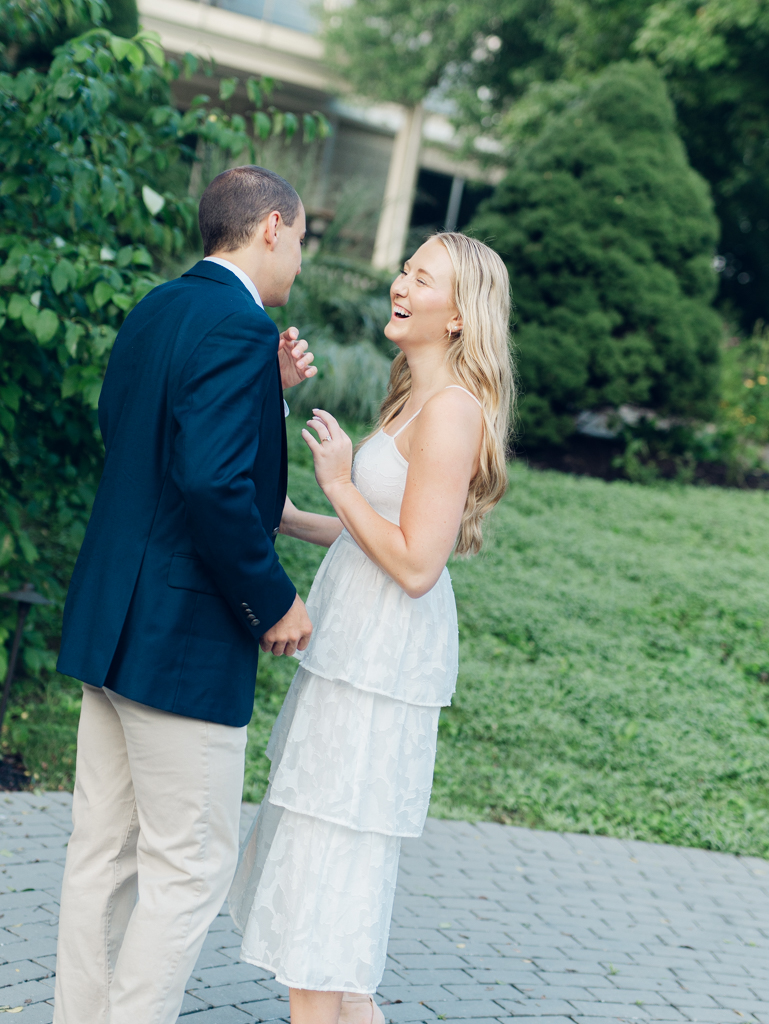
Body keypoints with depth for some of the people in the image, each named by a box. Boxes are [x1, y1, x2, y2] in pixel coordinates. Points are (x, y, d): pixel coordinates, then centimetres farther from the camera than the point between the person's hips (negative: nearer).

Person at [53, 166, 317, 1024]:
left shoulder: (155, 311, 12)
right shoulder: (239, 325, -17)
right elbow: (213, 483, -26)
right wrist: (275, 601, -15)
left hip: (111, 623, 10)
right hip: (183, 636, -10)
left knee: (104, 849, 16)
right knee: (190, 866, 1)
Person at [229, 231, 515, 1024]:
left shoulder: (453, 410, -18)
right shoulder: (414, 399, 12)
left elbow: (416, 564, -22)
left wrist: (339, 485, -15)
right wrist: (292, 520, 13)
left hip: (387, 656, -10)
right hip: (358, 642, 10)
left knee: (325, 846, -2)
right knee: (307, 837, 19)